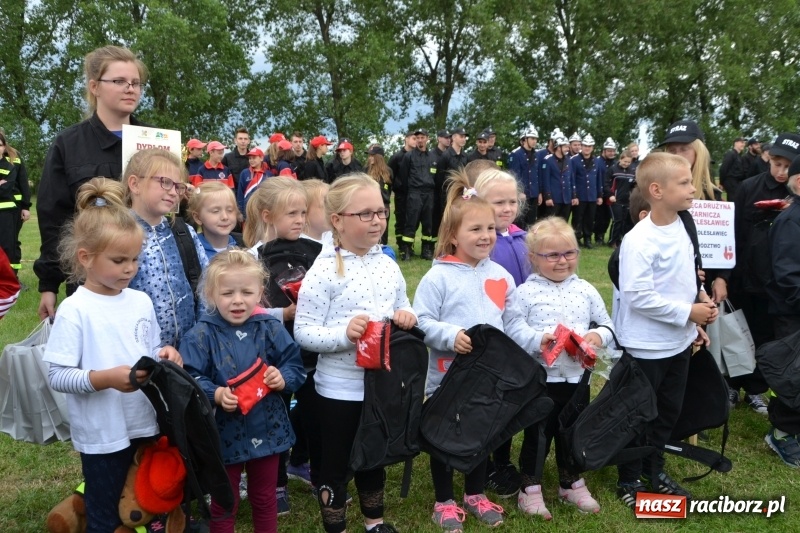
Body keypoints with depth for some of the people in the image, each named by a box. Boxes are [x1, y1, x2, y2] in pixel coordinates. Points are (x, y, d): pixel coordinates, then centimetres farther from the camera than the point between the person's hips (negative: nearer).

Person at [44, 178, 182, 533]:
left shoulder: (141, 302, 3)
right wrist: (106, 378, -29)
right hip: (102, 436, -5)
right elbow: (57, 376, -17)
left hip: (147, 425, 5)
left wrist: (165, 355, -7)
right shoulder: (74, 310, -15)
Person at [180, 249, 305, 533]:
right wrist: (215, 394, -32)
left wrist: (283, 378, -21)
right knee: (224, 504, 16)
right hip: (224, 435, -2)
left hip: (267, 431, 3)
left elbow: (295, 366, 0)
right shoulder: (200, 335, -12)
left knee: (265, 500, 21)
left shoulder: (271, 329, -4)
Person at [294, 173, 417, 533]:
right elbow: (303, 332, -17)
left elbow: (402, 307, 15)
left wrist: (407, 316, -7)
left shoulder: (388, 265, 1)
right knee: (336, 463, 11)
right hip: (339, 388, -6)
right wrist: (344, 334, -31)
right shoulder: (324, 270, -16)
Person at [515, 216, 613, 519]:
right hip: (539, 379, -4)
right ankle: (530, 488, 25)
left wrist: (598, 336, -11)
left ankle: (572, 483, 38)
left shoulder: (586, 290, 3)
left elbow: (606, 324, 10)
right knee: (537, 434, 8)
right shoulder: (525, 293, -11)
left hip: (577, 377, 5)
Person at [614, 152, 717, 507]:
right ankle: (629, 481, 25)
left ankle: (654, 471, 39)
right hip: (647, 347, -8)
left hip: (679, 341, 8)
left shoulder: (680, 228, 3)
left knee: (668, 411, 20)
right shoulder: (640, 241, -24)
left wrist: (695, 325, 12)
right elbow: (639, 297, -27)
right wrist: (688, 313, -19)